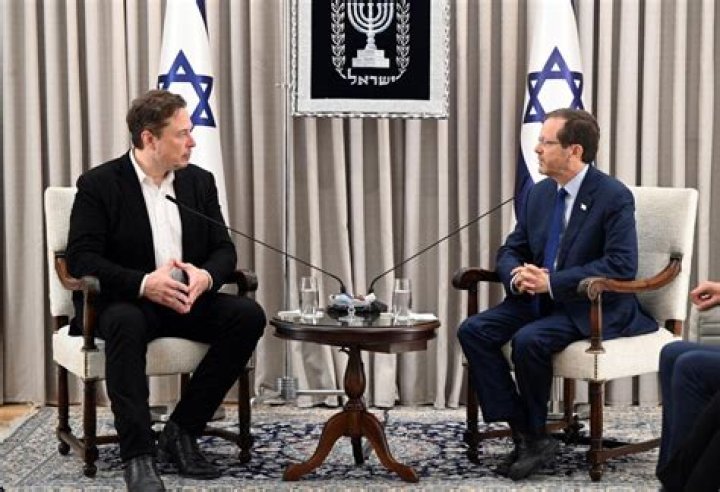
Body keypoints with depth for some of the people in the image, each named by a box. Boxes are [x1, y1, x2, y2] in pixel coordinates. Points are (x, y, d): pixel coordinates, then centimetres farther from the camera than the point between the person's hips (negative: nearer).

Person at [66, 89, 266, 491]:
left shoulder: (199, 181, 8)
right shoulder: (99, 184, -7)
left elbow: (223, 248, 6)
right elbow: (81, 258, -15)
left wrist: (206, 276, -20)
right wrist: (143, 284, -30)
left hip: (186, 300, 5)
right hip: (122, 301, -5)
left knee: (248, 315, -21)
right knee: (126, 323, -39)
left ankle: (181, 431, -12)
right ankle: (139, 455, -37)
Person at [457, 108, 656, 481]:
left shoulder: (614, 197, -13)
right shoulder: (538, 194, 9)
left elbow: (622, 266, -21)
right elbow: (510, 251, 15)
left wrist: (552, 282, -24)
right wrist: (517, 275, -11)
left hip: (590, 308, -7)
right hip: (539, 298, 7)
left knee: (529, 340, -32)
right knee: (473, 331, -14)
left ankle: (536, 437, -9)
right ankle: (523, 433, -14)